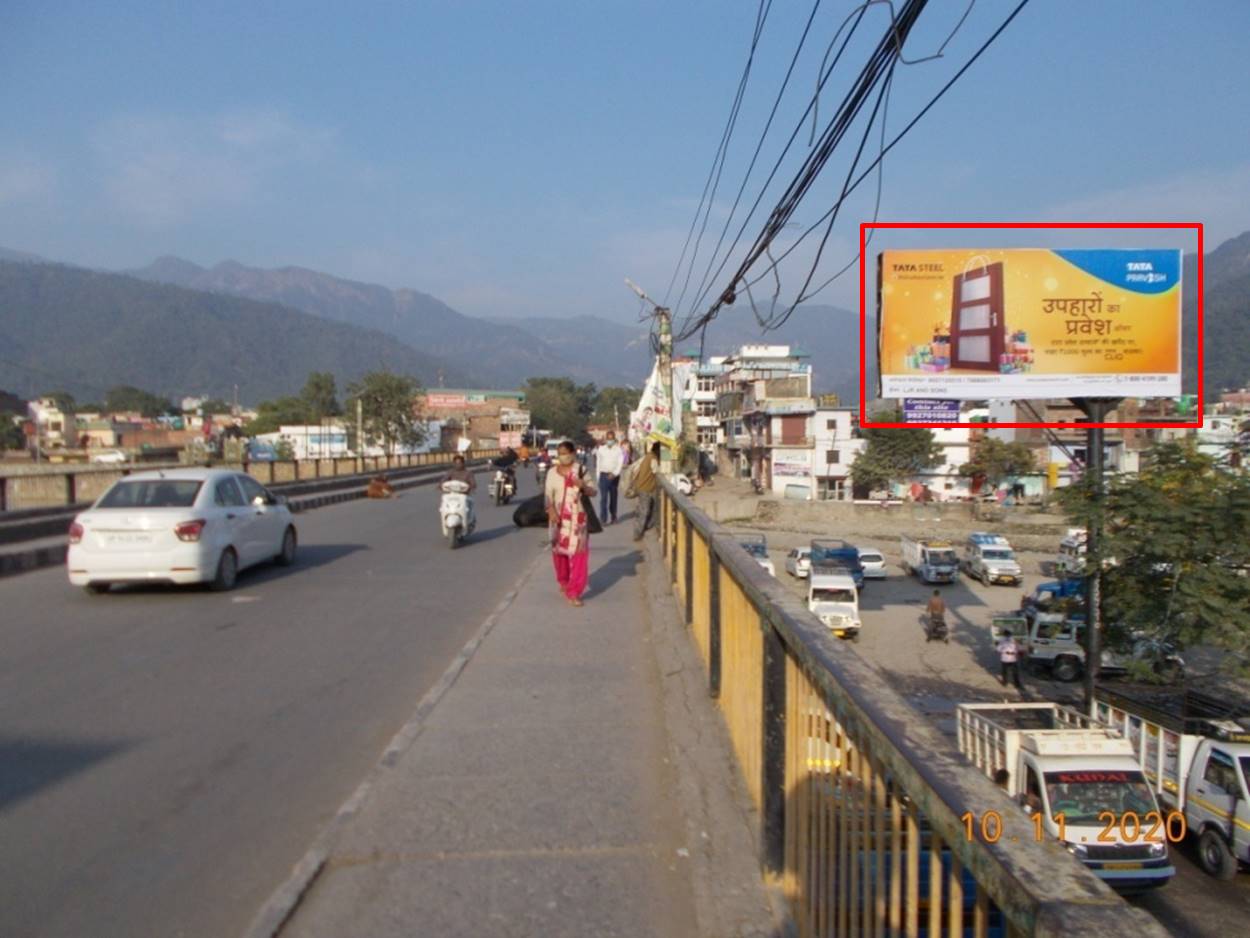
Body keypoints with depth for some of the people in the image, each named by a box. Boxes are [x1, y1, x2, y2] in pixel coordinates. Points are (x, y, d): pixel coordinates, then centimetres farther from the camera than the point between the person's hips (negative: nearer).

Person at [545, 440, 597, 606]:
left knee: (578, 553, -8)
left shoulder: (581, 471, -2)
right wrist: (551, 511, -17)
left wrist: (583, 485, -23)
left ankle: (575, 592, -5)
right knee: (559, 550, 13)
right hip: (558, 517, 2)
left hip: (577, 518, -2)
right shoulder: (552, 472, 3)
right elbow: (548, 494, 0)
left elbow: (593, 492, -2)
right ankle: (563, 581, 39)